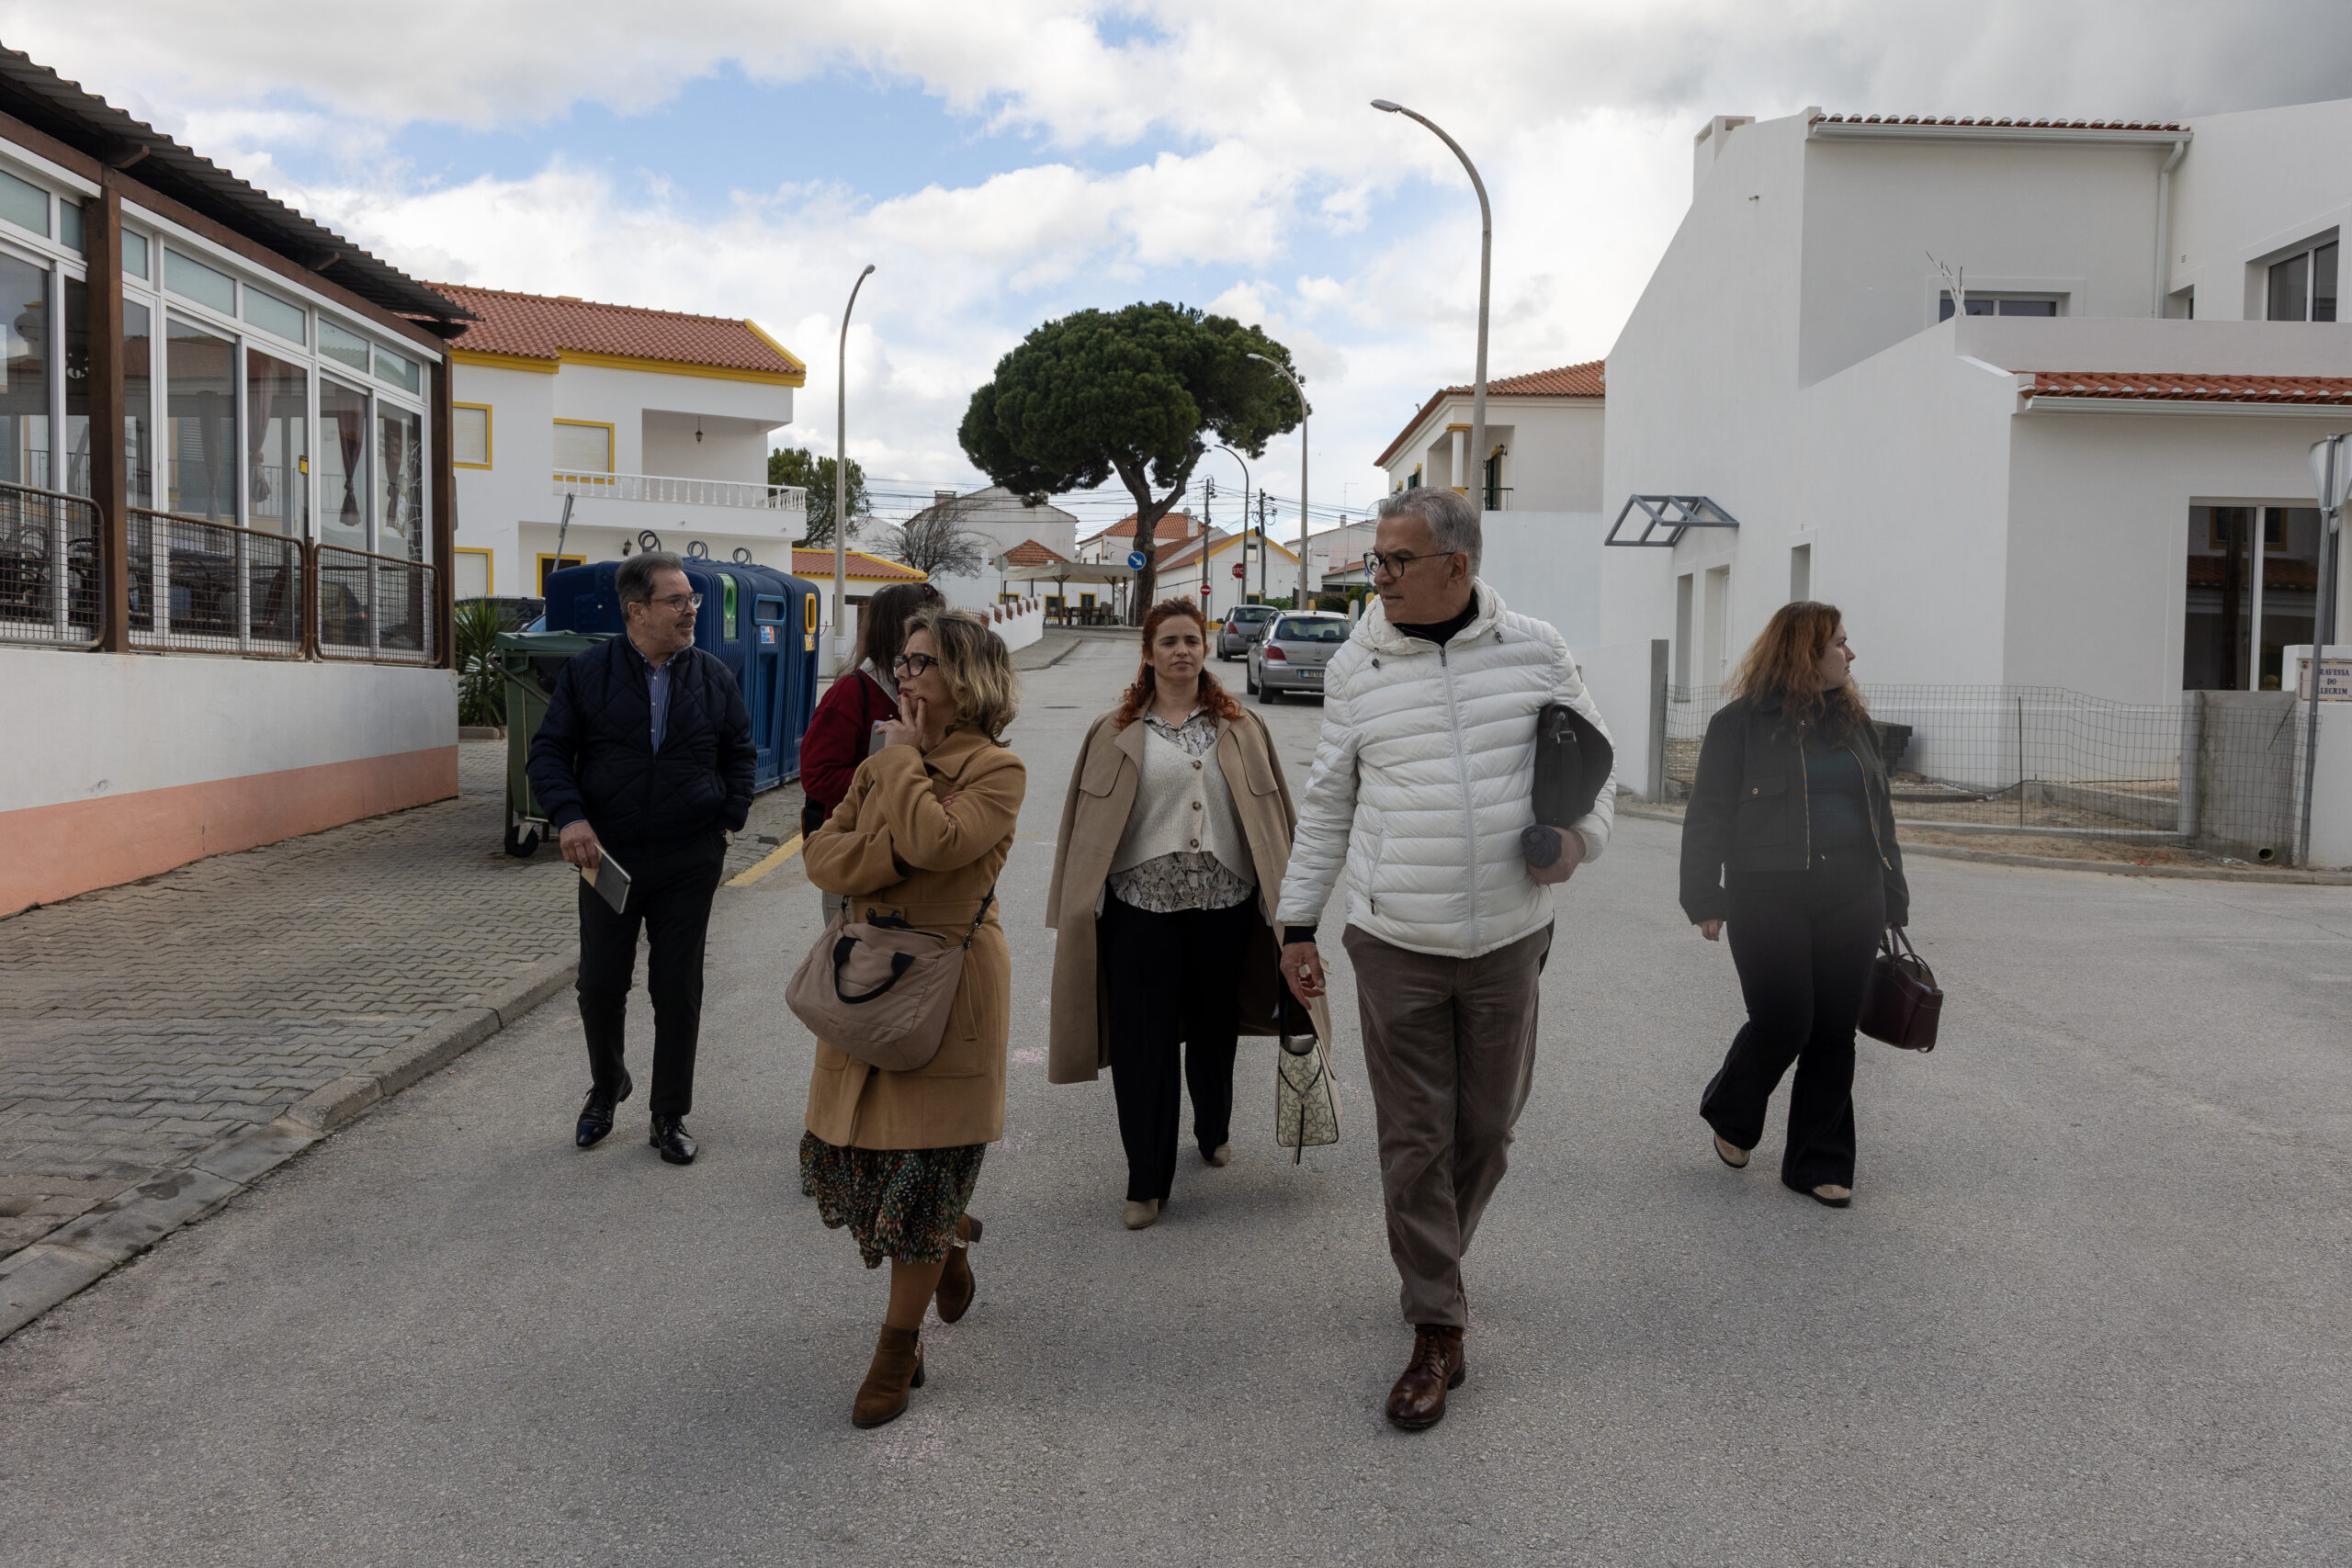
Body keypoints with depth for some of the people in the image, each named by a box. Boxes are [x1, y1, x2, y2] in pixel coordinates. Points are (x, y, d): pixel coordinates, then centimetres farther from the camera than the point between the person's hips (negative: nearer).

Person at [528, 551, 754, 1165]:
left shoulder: (713, 676, 4)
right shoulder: (586, 672, -1)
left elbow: (739, 753, 13)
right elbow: (548, 750, -1)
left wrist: (728, 820, 0)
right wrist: (570, 816, -16)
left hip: (689, 862, 1)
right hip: (608, 856, -1)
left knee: (679, 990, 6)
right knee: (600, 986, 6)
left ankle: (670, 1116, 20)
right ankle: (606, 1090, 34)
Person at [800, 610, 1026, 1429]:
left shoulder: (996, 771, -8)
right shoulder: (880, 767, 12)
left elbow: (936, 840, -25)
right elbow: (824, 856, 2)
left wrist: (905, 756, -10)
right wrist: (895, 856, -15)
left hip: (949, 989, -6)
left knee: (921, 1169, -1)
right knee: (839, 1153, 9)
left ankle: (898, 1349, 17)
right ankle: (948, 1241, 39)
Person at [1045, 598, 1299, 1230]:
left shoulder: (1241, 729, 8)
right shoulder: (1116, 734, 4)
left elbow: (1272, 815, 9)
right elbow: (1088, 828, 4)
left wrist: (1284, 897, 6)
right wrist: (1078, 911, 0)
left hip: (1223, 903, 2)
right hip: (1141, 903, -1)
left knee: (1214, 1030, 16)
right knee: (1143, 1043, -2)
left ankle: (1214, 1133, 42)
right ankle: (1146, 1182, 8)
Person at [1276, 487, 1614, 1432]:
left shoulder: (1533, 650, 0)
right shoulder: (1357, 667, 1)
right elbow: (1328, 803, 8)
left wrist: (1581, 835, -5)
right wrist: (1298, 921, 6)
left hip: (1508, 938, 1)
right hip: (1395, 945, -1)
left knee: (1486, 1127, 12)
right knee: (1414, 1139, 2)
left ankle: (1431, 1263, 38)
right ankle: (1437, 1333, 13)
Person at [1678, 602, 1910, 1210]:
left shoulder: (1853, 721, 16)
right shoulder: (1741, 722, -1)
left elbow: (1881, 815, 20)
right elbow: (1707, 816, -2)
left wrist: (1893, 901, 16)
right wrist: (1705, 898, -9)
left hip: (1850, 901, 5)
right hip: (1768, 901, -5)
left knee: (1834, 1032, 5)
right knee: (1782, 1024, -8)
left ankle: (1819, 1164, 17)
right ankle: (1729, 1114, 23)